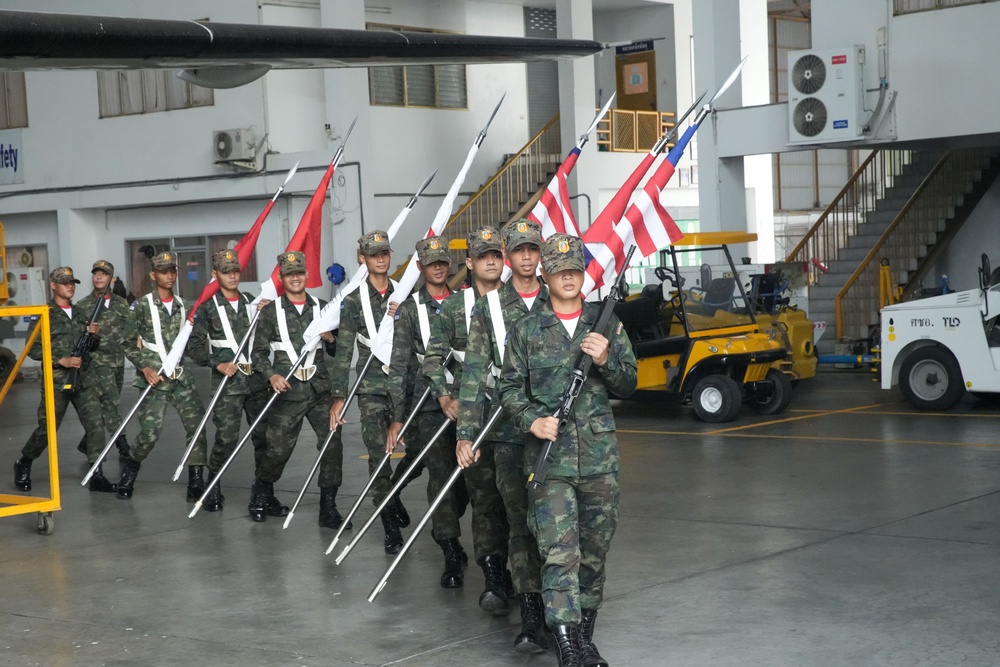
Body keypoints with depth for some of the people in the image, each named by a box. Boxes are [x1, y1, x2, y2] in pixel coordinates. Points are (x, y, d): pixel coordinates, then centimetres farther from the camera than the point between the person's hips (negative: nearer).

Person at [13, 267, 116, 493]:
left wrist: (95, 335, -4)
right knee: (47, 429, 3)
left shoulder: (80, 314, 14)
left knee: (96, 425, -7)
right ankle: (23, 464, 28)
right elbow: (33, 349, -7)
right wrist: (62, 361, -16)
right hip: (56, 381, -4)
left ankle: (97, 476, -2)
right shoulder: (45, 315, -2)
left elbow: (92, 348, 19)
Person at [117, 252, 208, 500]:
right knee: (150, 432, -8)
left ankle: (196, 482, -1)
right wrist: (145, 367, -11)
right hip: (155, 379, -4)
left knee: (197, 424, -8)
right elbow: (128, 344, -2)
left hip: (181, 378, 4)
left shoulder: (182, 306, 12)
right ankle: (129, 470, 21)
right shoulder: (141, 306, -1)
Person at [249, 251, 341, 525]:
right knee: (278, 448, 1)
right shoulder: (271, 311, 5)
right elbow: (259, 352, 4)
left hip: (320, 388, 2)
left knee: (332, 443, -10)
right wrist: (272, 375, -12)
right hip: (287, 389, -2)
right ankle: (261, 495, 29)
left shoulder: (322, 308, 12)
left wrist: (331, 339, -5)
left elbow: (337, 351, 17)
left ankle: (328, 508, 0)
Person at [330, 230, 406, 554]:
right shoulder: (353, 301, 2)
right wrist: (339, 397, -2)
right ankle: (391, 530, 5)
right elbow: (344, 352, 1)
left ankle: (393, 494, 30)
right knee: (378, 458, -5)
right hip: (372, 388, -2)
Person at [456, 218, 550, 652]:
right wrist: (466, 434, -8)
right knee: (521, 522, -1)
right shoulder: (488, 309, 3)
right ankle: (531, 619, 1)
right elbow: (474, 374, -1)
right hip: (510, 429, -1)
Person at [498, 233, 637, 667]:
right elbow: (509, 388, 5)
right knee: (559, 551, -11)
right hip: (549, 453, -3)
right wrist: (532, 420, -12)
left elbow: (628, 384, 10)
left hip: (599, 454, 3)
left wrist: (605, 360, -10)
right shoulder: (525, 330, 3)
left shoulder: (606, 324, 8)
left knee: (595, 549, 11)